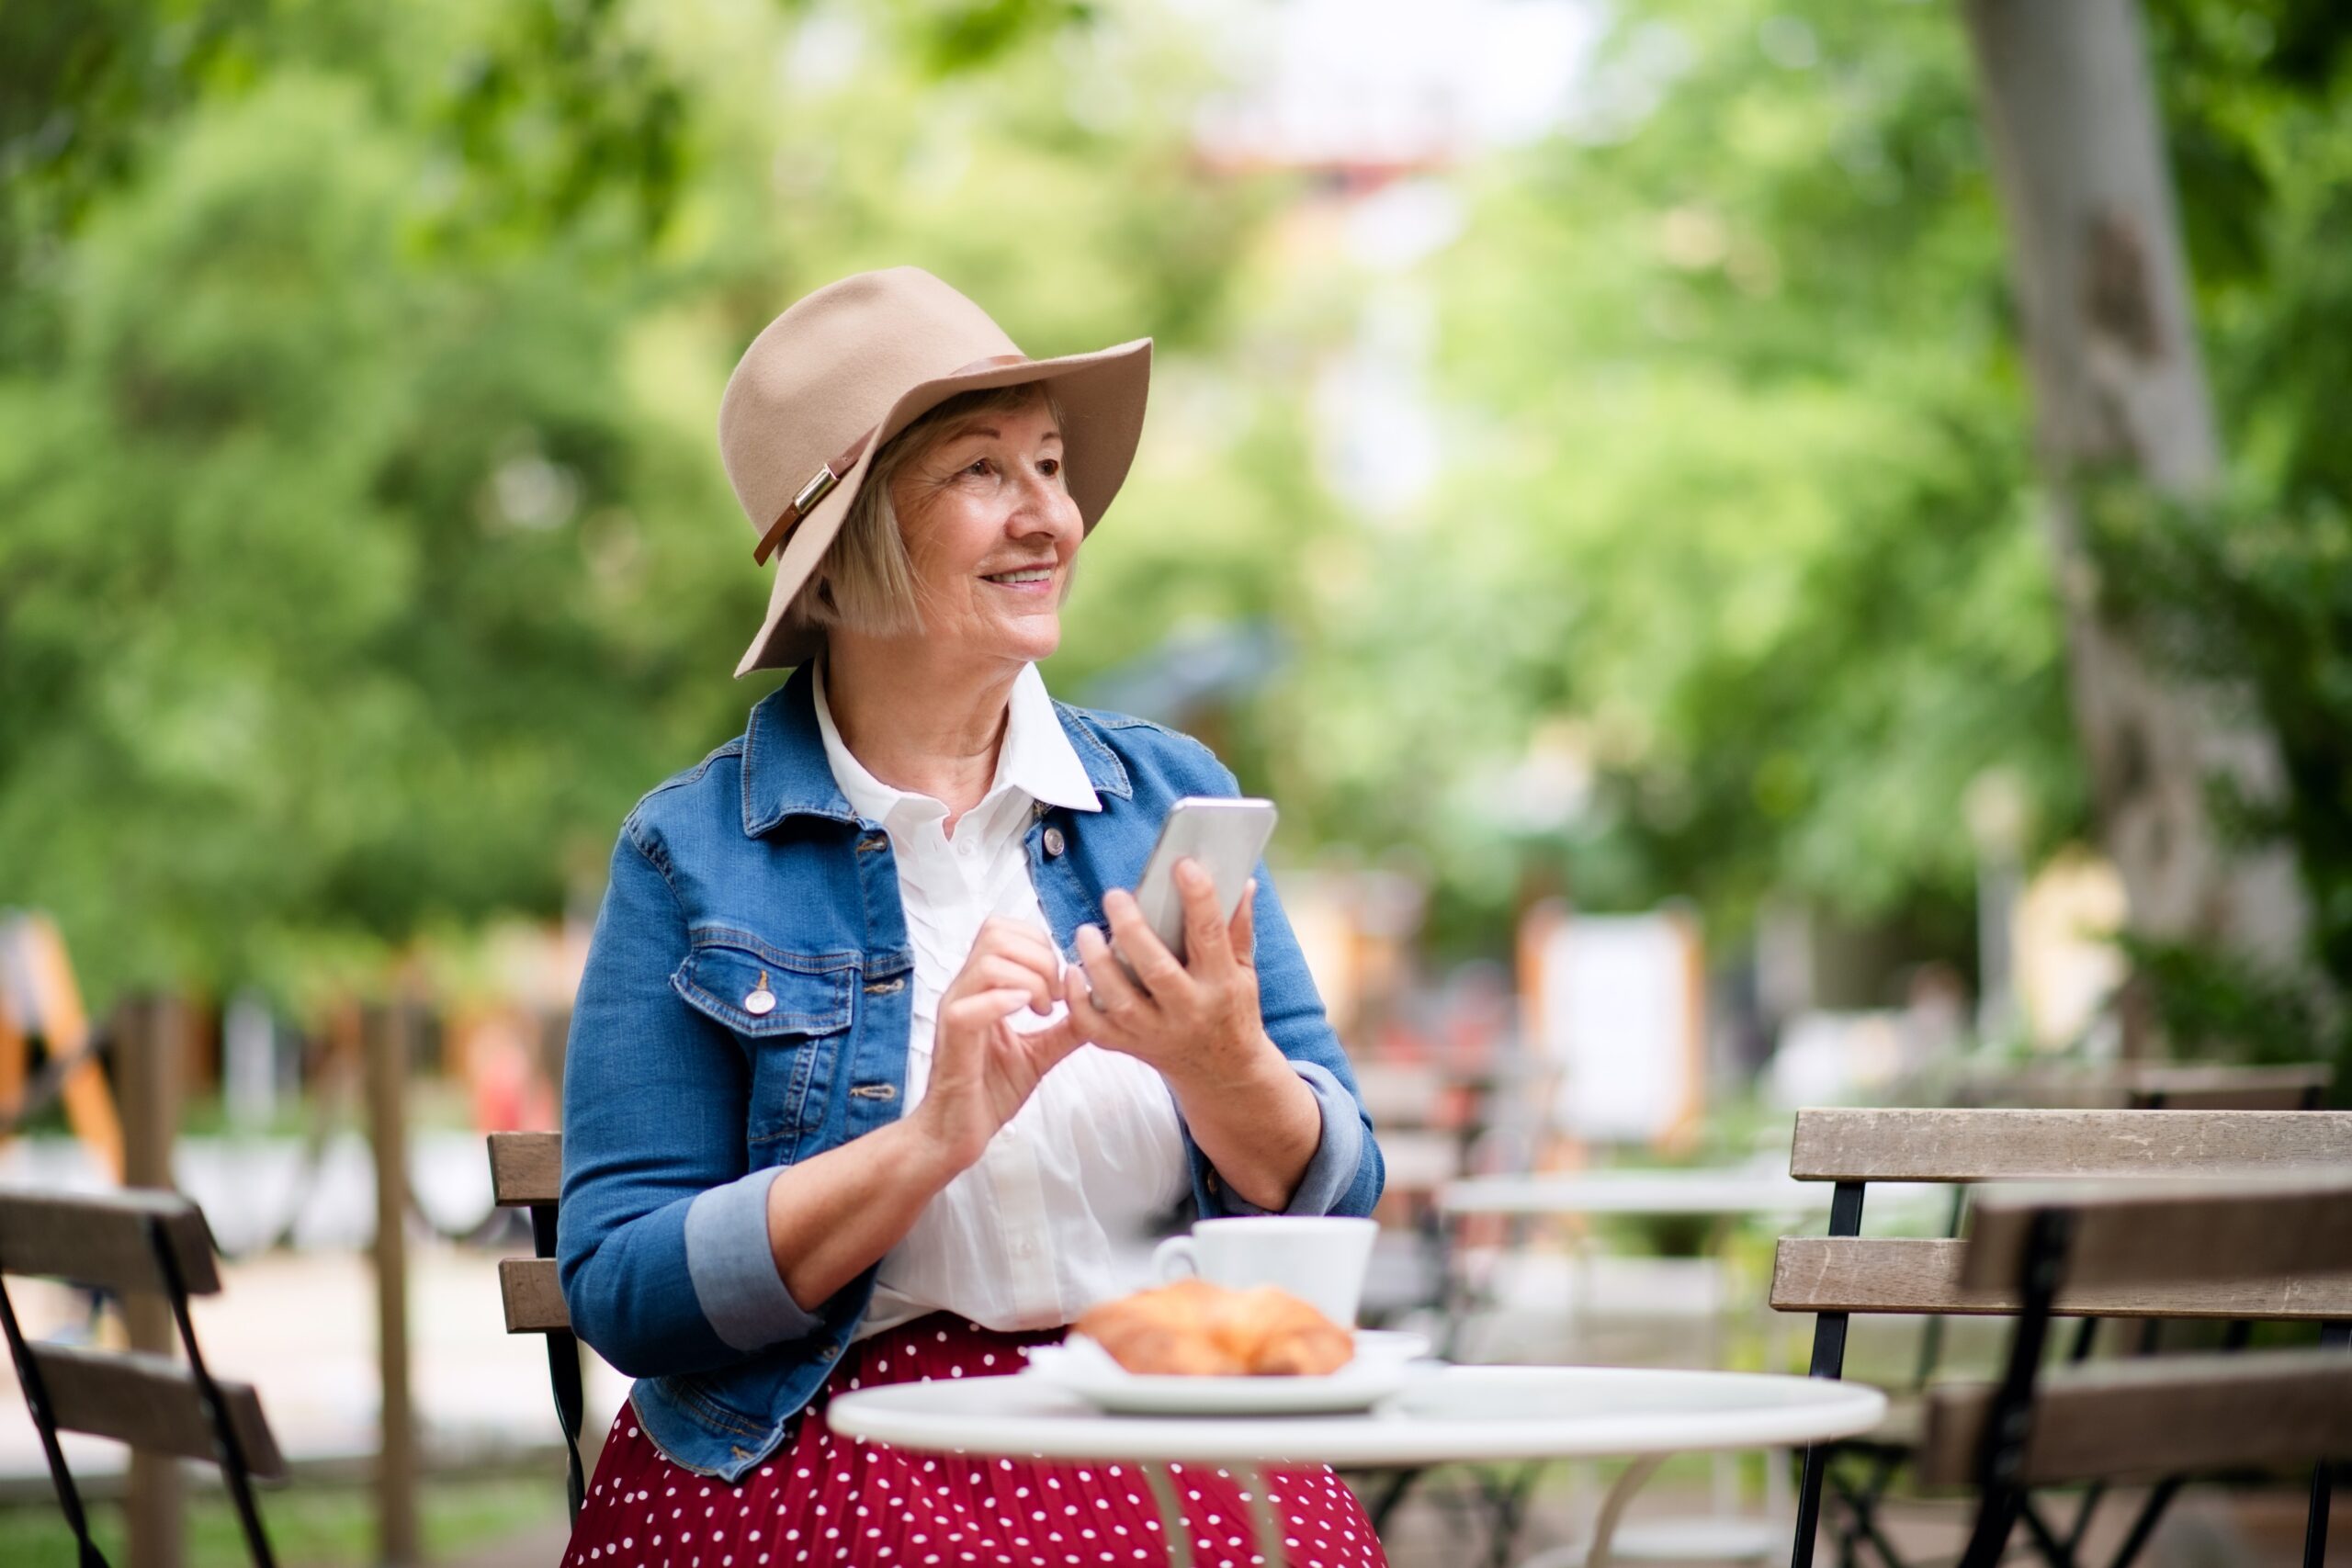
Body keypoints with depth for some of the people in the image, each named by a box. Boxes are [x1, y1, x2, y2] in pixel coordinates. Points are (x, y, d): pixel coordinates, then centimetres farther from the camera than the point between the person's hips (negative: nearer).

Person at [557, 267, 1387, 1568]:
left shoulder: (1168, 797, 10)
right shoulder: (692, 855, 1)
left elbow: (1334, 1198, 8)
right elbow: (620, 1291, -6)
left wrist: (1226, 1069, -13)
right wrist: (935, 1140, -17)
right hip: (822, 1448, -3)